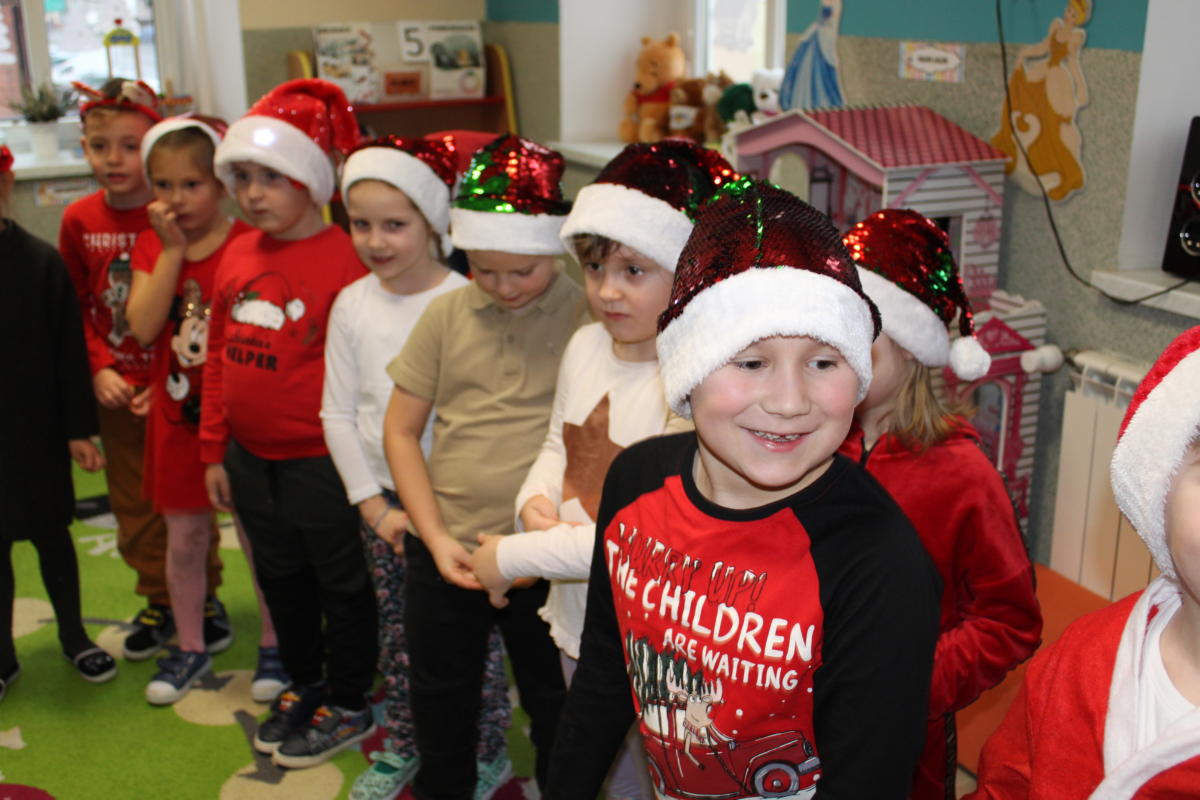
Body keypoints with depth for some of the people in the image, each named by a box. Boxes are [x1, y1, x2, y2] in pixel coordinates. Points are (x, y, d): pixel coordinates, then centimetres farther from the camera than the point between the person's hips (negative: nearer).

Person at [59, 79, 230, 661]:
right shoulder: (79, 221, -1)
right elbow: (76, 307, 8)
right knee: (135, 505, 14)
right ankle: (159, 602, 30)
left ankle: (206, 598, 26)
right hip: (117, 389, 4)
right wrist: (100, 368, -5)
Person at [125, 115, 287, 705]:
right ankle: (190, 647, 32)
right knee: (184, 537, 15)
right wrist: (172, 249, -14)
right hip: (178, 415, 4)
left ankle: (274, 645, 26)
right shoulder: (150, 247, 3)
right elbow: (143, 326, -12)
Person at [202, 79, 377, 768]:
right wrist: (215, 448, 12)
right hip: (251, 457, 7)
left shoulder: (344, 259, -18)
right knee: (281, 579, 22)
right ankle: (305, 687, 42)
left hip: (322, 459, -7)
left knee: (341, 583, 12)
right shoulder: (238, 256, 4)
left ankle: (349, 705, 31)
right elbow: (219, 357, 11)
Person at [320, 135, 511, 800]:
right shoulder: (352, 304, -1)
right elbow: (338, 414, 3)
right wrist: (375, 505, -1)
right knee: (397, 633, 17)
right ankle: (402, 745, 37)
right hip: (384, 501, 4)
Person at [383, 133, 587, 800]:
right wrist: (436, 536, -3)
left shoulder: (589, 317, -8)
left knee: (553, 701, 14)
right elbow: (402, 428, 5)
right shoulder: (447, 314, 0)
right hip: (444, 549, 3)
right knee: (440, 696, 20)